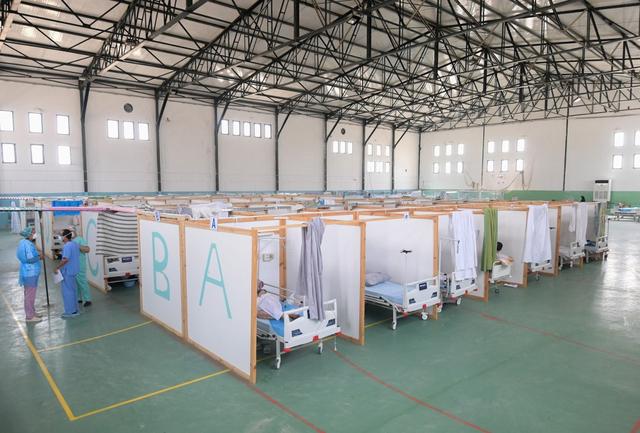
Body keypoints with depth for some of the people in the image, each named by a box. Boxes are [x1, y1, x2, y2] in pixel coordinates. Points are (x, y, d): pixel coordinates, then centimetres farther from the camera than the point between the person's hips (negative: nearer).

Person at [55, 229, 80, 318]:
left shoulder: (67, 246, -20)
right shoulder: (75, 244, 10)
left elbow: (65, 259, -29)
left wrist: (57, 268, -19)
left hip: (67, 271, -10)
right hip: (74, 270, 10)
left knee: (67, 291, -2)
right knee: (73, 290, 16)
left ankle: (70, 312, 4)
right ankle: (74, 309, 24)